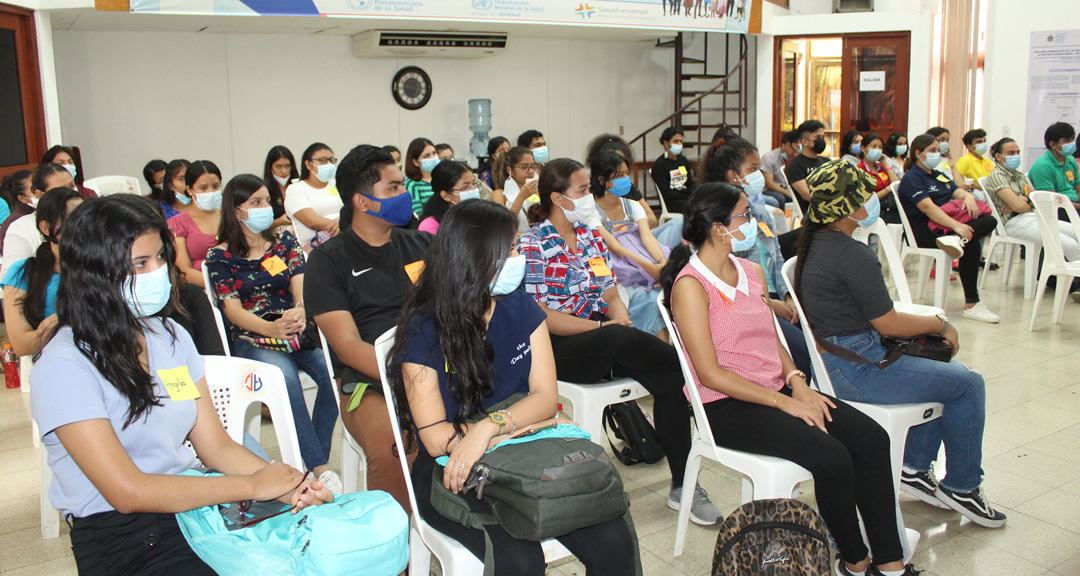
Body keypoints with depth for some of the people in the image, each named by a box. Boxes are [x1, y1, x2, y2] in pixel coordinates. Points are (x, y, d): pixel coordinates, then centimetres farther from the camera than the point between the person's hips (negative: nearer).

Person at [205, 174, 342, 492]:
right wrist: (271, 328, -26)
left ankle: (316, 462, -15)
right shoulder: (219, 256, 5)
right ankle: (319, 467, -28)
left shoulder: (285, 241, 13)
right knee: (285, 377, -34)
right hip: (252, 340, -2)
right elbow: (233, 309, -5)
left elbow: (301, 286, 1)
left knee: (333, 371, -28)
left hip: (298, 333, 3)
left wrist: (302, 311, -25)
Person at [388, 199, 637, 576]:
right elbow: (437, 438, -15)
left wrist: (489, 427, -23)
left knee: (613, 542, -18)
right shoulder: (423, 331, -11)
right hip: (453, 473, -4)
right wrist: (527, 423, -13)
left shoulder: (522, 309, 3)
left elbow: (546, 397, -4)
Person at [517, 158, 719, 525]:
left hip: (603, 341, 6)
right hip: (559, 348, -6)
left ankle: (682, 483, -16)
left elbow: (612, 297, 14)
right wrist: (604, 327, -17)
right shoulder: (531, 246, -3)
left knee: (668, 375, -24)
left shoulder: (593, 238, 17)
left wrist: (622, 322, -10)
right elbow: (539, 315, -11)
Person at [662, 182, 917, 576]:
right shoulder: (690, 286, -13)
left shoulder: (752, 272, 12)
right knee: (832, 457, -23)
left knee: (871, 437, -10)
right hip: (726, 406, -8)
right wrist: (782, 401, -17)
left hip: (776, 390, 8)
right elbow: (710, 373, -16)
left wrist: (797, 384, -2)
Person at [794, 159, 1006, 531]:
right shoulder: (852, 255, -21)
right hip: (853, 370, -10)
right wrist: (941, 324, 1)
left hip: (833, 358, 10)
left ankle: (915, 468, 23)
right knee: (968, 384, -2)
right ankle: (962, 486, 14)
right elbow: (887, 323, -16)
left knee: (949, 373, 20)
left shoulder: (815, 243, 10)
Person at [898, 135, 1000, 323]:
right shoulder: (911, 178, -4)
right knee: (971, 245, -27)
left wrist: (968, 197, -13)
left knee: (989, 221, -16)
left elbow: (957, 191, 15)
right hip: (925, 231, -9)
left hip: (946, 225, 9)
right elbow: (927, 207, -20)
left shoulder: (939, 176, 26)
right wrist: (956, 225, -33)